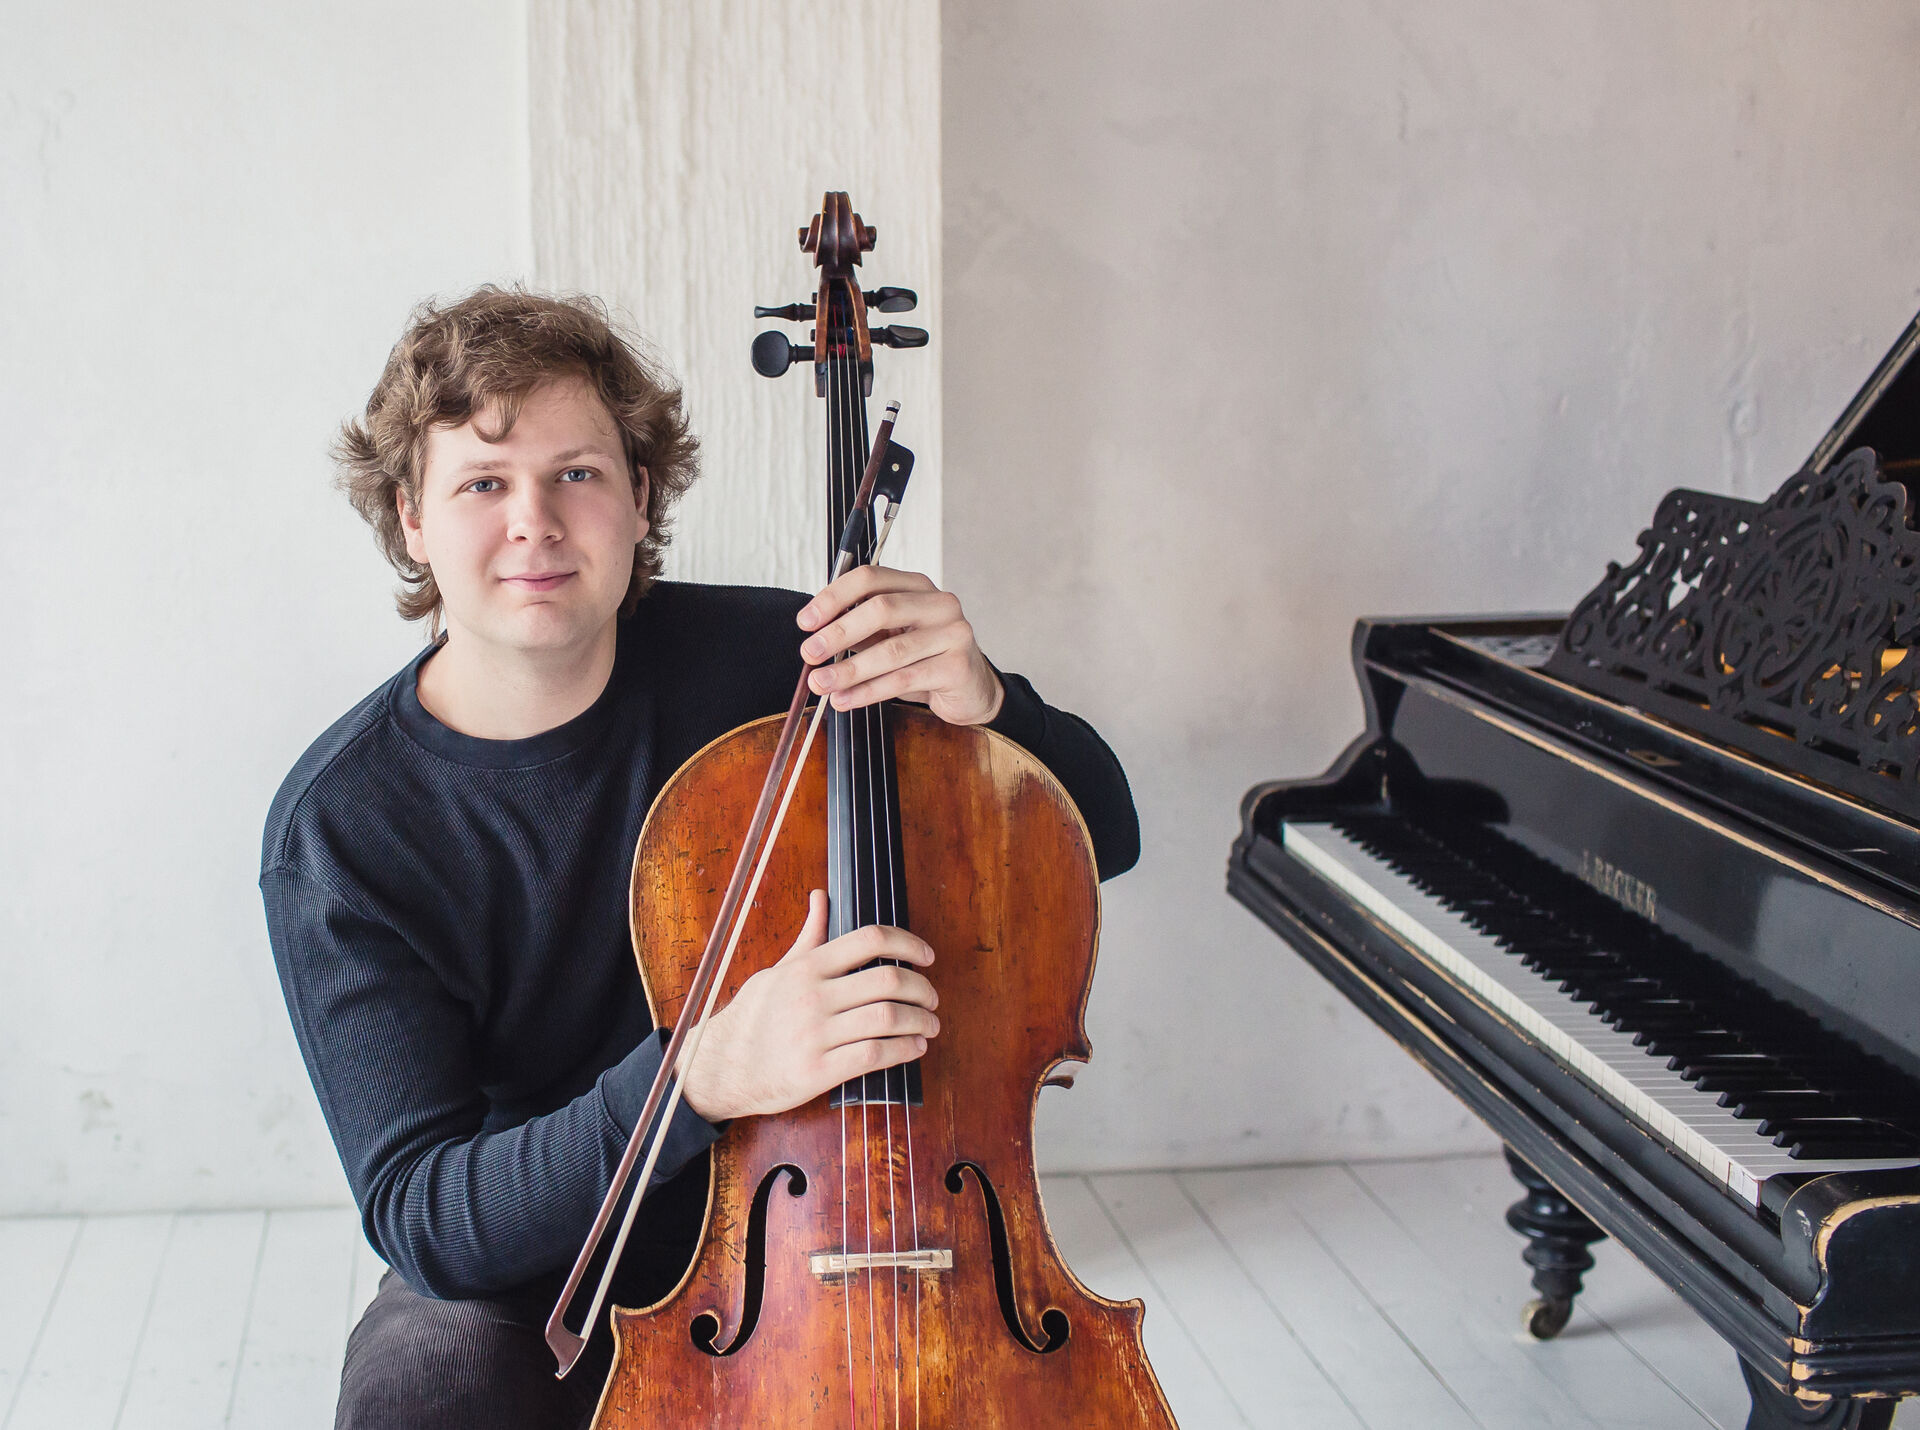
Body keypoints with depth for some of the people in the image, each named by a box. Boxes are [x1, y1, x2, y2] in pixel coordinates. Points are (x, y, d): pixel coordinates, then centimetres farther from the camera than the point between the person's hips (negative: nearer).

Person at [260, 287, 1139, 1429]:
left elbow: (1100, 832, -2)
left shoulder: (760, 662, -9)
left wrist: (985, 705, -24)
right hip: (529, 1300, -1)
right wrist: (704, 1074, -34)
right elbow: (421, 1218, -19)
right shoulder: (336, 831, -13)